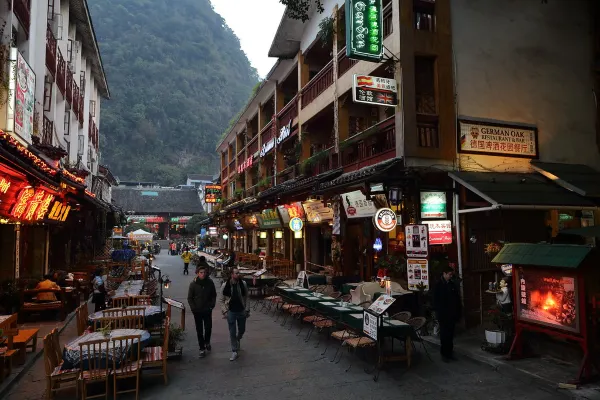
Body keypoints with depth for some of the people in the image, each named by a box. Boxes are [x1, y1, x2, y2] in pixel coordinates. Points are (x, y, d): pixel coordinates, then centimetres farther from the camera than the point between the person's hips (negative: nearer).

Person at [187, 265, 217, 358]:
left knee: (208, 328, 10)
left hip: (207, 310, 1)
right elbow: (190, 298, -2)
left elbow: (214, 295, 6)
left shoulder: (210, 282, -6)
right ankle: (202, 349, 15)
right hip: (197, 311, -1)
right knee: (199, 330, 5)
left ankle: (207, 342, 38)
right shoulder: (193, 284, -10)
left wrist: (212, 305, -4)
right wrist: (193, 308, -10)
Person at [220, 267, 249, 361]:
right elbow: (222, 300, -1)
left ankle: (237, 340, 49)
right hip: (231, 311, -2)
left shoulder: (243, 284, -6)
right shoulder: (225, 286, -9)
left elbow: (246, 298, 1)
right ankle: (234, 351, 18)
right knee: (232, 332, 4)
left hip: (241, 311, 2)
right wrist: (224, 311, -6)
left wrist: (247, 310, -2)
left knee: (242, 330, 16)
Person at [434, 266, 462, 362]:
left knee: (451, 333, 9)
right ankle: (444, 353, 9)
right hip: (443, 314, -4)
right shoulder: (438, 285, -5)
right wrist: (438, 312, -12)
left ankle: (449, 352, 19)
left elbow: (458, 299, 10)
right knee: (444, 334, 1)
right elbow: (436, 300, -6)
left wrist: (458, 312, 4)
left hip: (452, 314, 4)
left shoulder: (453, 285, 7)